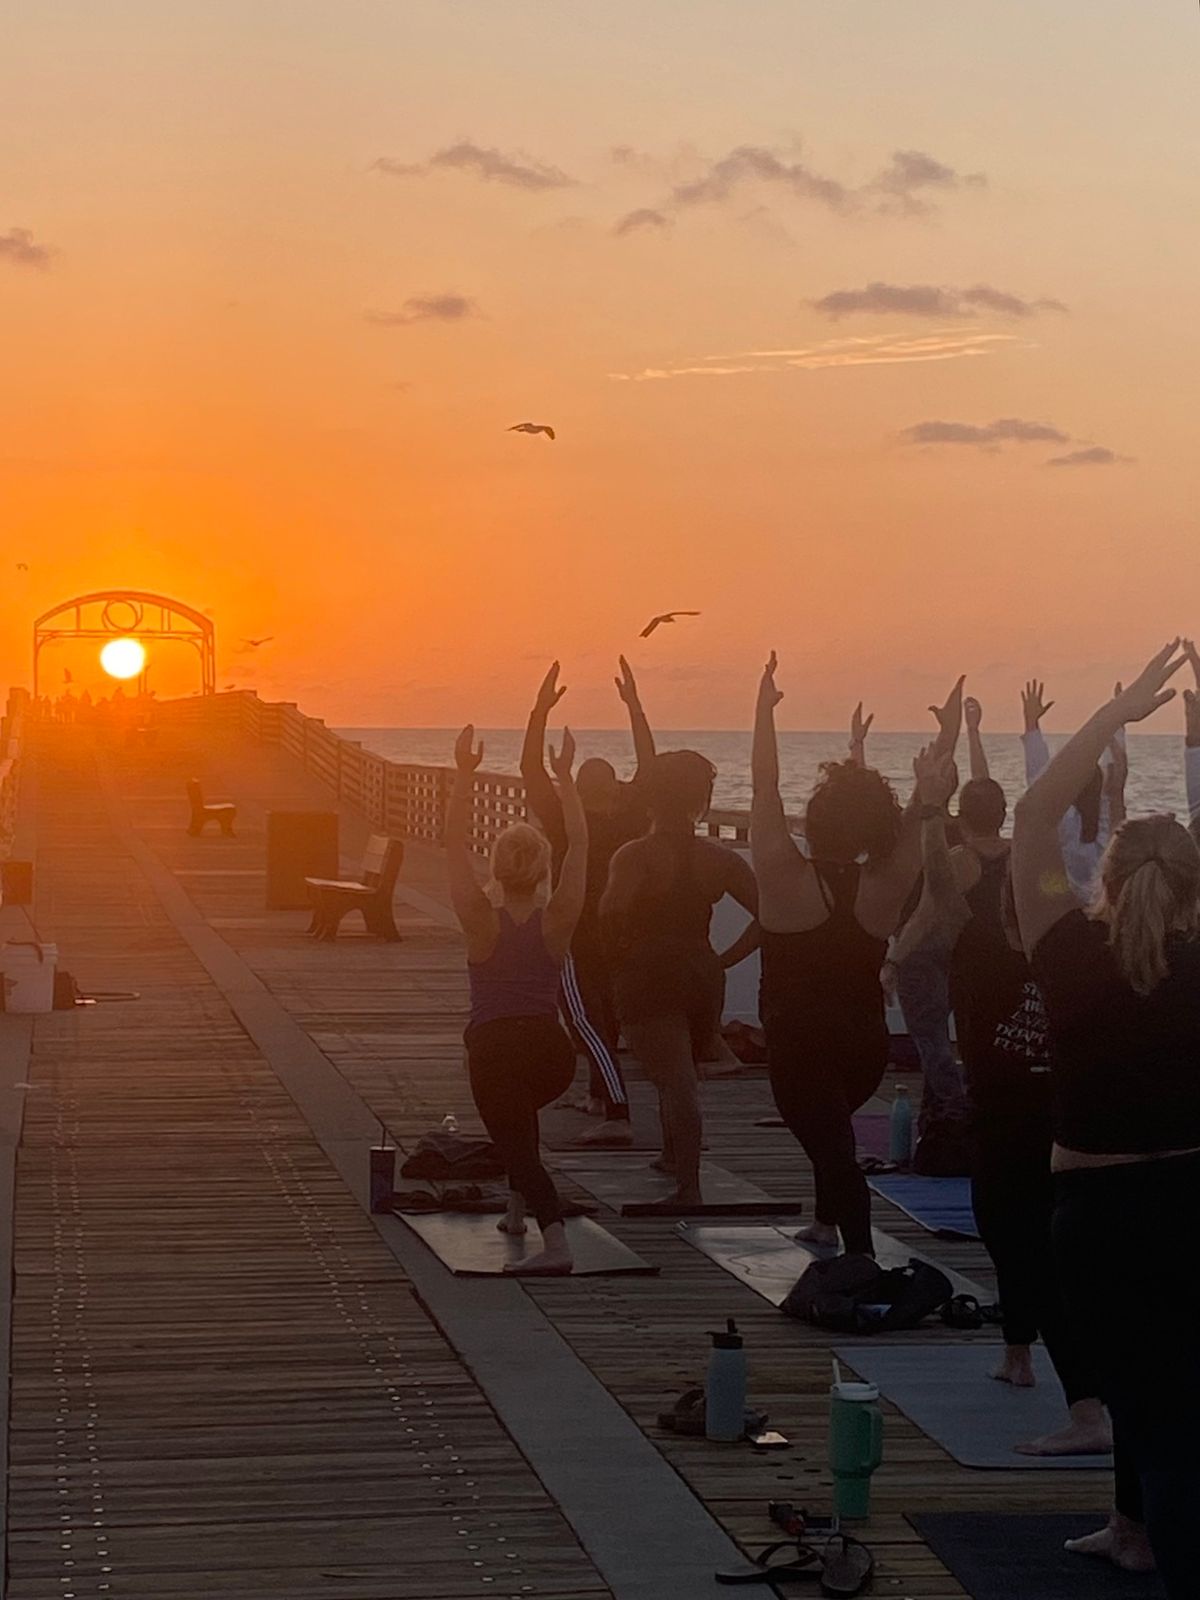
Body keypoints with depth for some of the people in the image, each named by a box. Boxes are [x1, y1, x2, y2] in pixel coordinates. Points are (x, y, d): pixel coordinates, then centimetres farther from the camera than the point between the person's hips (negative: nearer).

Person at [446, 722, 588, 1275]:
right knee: (520, 1110, 35)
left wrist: (465, 775, -5)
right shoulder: (557, 921, -2)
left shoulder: (482, 921, -6)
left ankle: (555, 1244, -27)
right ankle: (518, 1208, 33)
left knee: (517, 1140, -4)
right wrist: (566, 777, 5)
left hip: (493, 1048, -4)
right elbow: (578, 843, 3)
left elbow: (455, 846, -5)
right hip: (552, 1050, 4)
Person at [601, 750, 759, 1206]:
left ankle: (689, 1187, -23)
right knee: (683, 1077, 26)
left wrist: (626, 951, -9)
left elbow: (612, 912, -27)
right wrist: (725, 959, 5)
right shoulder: (718, 858, 3)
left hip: (648, 979, -5)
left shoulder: (635, 856, -10)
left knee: (676, 1083, -12)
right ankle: (674, 1156, 45)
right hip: (703, 977, 5)